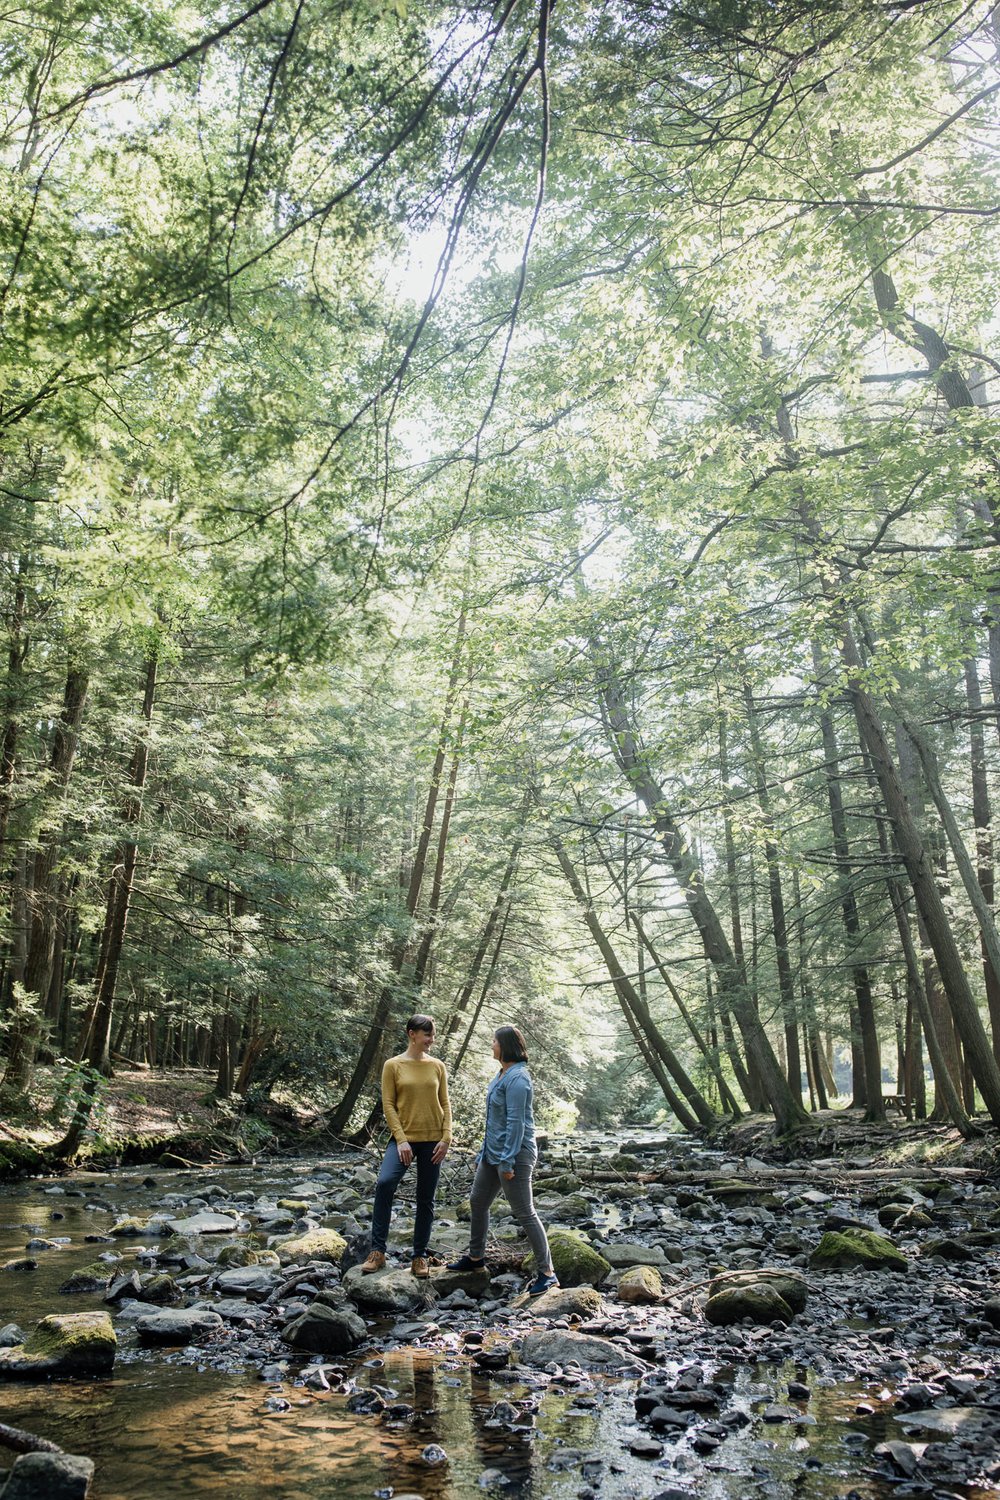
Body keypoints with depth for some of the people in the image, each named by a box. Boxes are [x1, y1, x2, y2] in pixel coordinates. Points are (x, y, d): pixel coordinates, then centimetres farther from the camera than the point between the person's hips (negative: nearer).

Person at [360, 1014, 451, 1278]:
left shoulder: (437, 1066, 6)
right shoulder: (393, 1065, -2)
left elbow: (445, 1104, 7)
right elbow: (388, 1104, -4)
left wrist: (446, 1137, -4)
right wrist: (401, 1139, -12)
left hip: (432, 1140, 3)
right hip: (404, 1138, -3)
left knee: (426, 1200, 6)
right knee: (384, 1183, -25)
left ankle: (420, 1256, 18)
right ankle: (377, 1252, -16)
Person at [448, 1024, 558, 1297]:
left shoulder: (517, 1078, -20)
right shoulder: (502, 1075, 11)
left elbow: (516, 1122, -23)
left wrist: (508, 1162, -23)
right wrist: (484, 1154, 20)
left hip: (514, 1154, -10)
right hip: (493, 1152, 10)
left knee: (524, 1213, -4)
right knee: (478, 1202, 19)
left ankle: (546, 1272, 4)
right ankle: (476, 1257, 35)